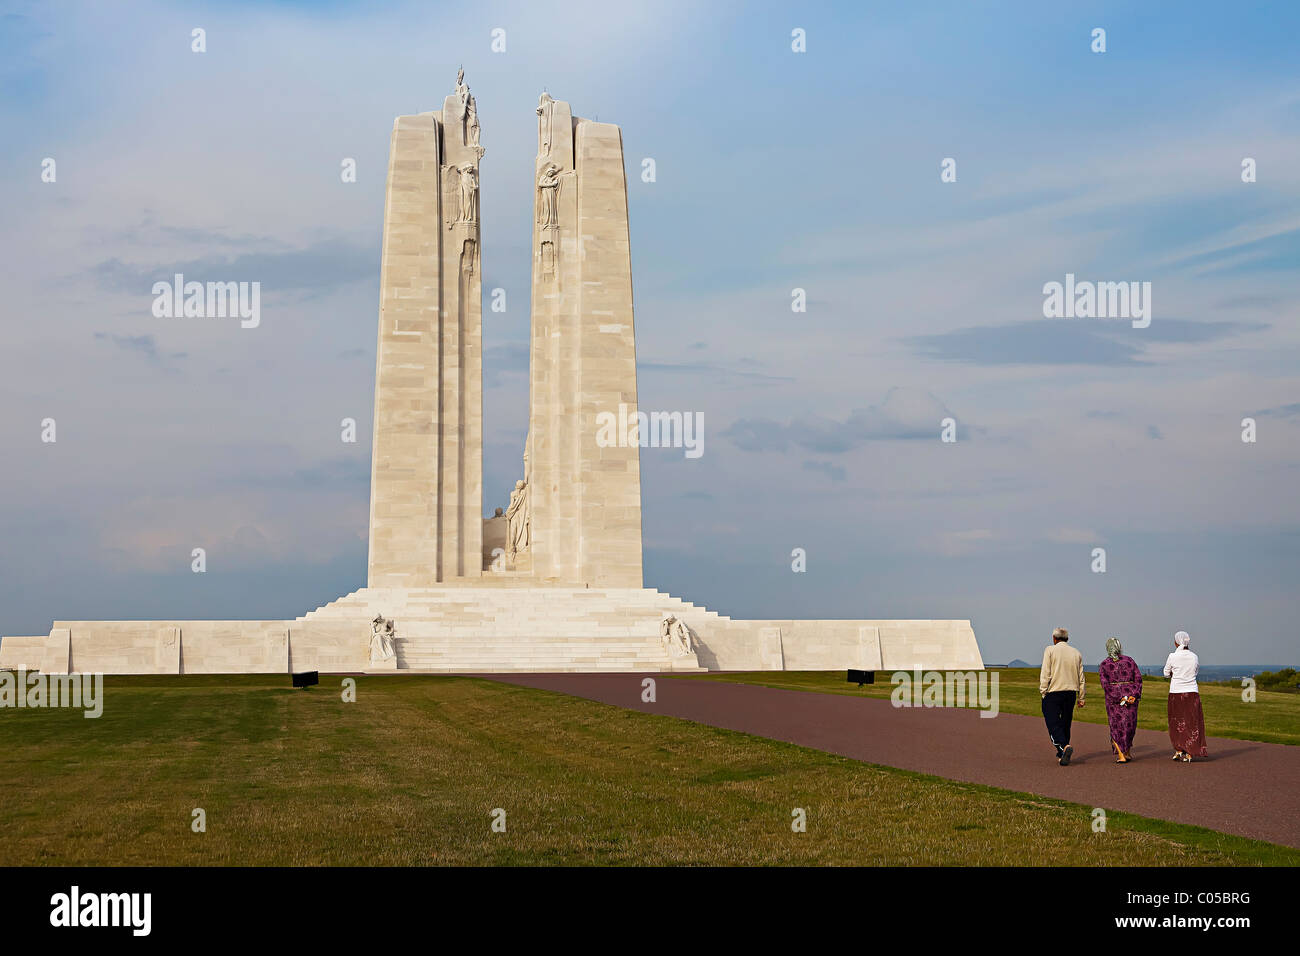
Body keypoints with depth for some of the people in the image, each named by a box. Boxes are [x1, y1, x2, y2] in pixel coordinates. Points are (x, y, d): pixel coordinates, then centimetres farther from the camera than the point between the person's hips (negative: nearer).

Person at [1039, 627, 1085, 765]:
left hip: (1053, 692, -5)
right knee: (1065, 724, 13)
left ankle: (1064, 746, -29)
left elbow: (1045, 674, -10)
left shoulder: (1050, 650, -3)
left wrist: (1043, 692, -6)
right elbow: (1081, 678, 12)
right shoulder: (1076, 653, 11)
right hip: (1071, 692, 5)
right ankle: (1061, 756, 16)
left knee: (1053, 723, -6)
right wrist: (1081, 697, 16)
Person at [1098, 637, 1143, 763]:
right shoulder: (1129, 660, 4)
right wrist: (1134, 696, -8)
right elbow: (1138, 679, -2)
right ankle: (1127, 751, 26)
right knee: (1129, 724, 18)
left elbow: (1105, 685, -11)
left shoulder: (1104, 665, -2)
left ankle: (1121, 755, -3)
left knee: (1116, 726, 7)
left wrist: (1118, 698, -13)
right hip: (1131, 695, 2)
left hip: (1113, 698, -2)